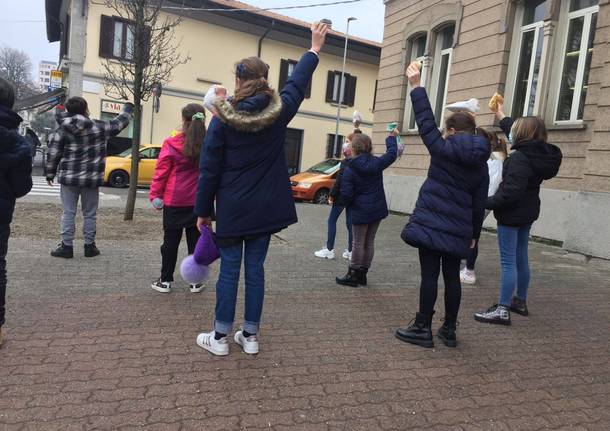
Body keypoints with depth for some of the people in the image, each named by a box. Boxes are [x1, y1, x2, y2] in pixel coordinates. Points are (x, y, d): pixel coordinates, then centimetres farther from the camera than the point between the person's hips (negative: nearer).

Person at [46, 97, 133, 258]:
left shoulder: (63, 129, -3)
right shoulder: (99, 127, -4)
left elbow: (53, 152, -2)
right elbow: (118, 123, 11)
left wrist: (50, 173, 9)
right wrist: (128, 109, 28)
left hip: (69, 178, 1)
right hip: (91, 179, 0)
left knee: (68, 213, 7)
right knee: (90, 214, 10)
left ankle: (66, 246, 10)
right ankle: (89, 246, 16)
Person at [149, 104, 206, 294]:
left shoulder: (172, 144, -11)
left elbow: (161, 171, -7)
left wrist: (155, 194, 0)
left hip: (174, 201, -2)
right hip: (198, 201, 2)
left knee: (171, 241, 9)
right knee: (195, 241, 12)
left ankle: (165, 281, 16)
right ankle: (195, 281, 17)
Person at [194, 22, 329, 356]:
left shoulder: (223, 117, -8)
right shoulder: (278, 112, -1)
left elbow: (209, 170, -6)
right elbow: (297, 82, 18)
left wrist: (203, 211, 3)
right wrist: (314, 50, 34)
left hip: (232, 207, -2)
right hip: (265, 207, 3)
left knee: (229, 270, 5)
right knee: (255, 269, 10)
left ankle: (220, 338, 15)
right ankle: (250, 336, 19)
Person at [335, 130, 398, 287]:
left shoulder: (349, 170, -15)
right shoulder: (377, 163, -3)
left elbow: (346, 195, -17)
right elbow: (392, 154, 15)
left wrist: (350, 204, 6)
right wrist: (392, 138, 30)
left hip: (360, 212, -5)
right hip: (377, 209, 5)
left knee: (358, 243, 4)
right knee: (369, 242, 12)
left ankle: (353, 276, 11)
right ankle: (362, 275, 22)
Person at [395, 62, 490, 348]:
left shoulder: (443, 149, -6)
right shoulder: (481, 164, 9)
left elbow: (425, 122, -1)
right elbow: (479, 204, 10)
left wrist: (416, 86, 5)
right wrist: (473, 235, 18)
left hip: (431, 223, -5)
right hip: (457, 229, 5)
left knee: (429, 275, -1)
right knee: (452, 276, 13)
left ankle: (423, 328, 5)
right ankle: (449, 330, 21)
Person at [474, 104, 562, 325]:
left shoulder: (519, 158, -23)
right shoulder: (542, 153, 6)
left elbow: (511, 192, -30)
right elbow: (515, 132, 24)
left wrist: (486, 203, -19)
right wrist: (501, 115, 35)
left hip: (511, 215, -9)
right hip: (528, 213, 9)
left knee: (508, 262, -6)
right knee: (521, 258, 18)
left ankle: (503, 310, -1)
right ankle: (520, 301, 32)